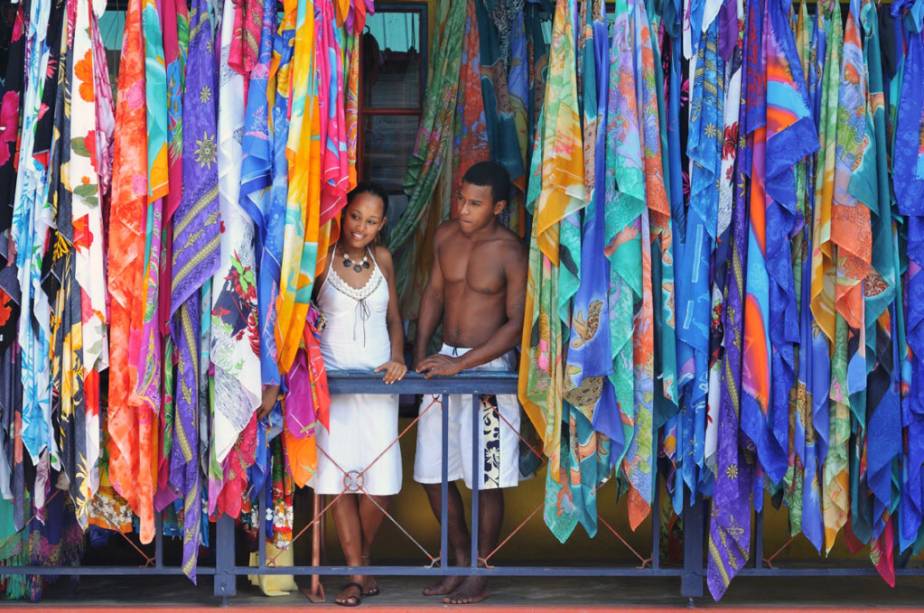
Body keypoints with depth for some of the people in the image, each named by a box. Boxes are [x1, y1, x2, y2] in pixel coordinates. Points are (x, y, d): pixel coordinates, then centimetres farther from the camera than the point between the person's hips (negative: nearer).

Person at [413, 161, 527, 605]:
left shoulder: (509, 253, -15)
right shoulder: (445, 236, 2)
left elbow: (516, 323, -16)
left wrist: (461, 365, -19)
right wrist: (420, 354, 4)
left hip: (488, 368, -6)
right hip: (445, 361, 6)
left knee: (487, 480, 1)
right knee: (433, 476, 9)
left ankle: (479, 577, 13)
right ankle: (460, 563, 26)